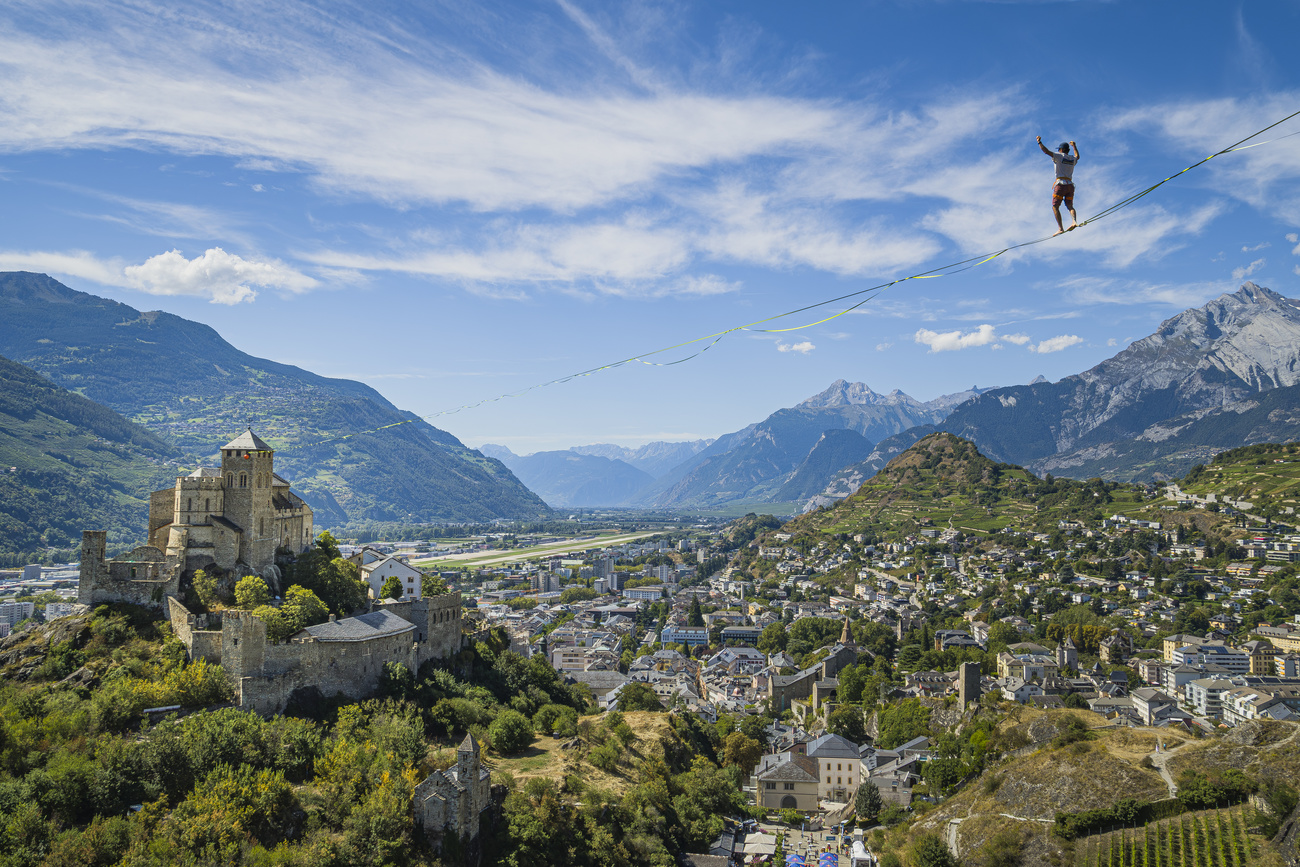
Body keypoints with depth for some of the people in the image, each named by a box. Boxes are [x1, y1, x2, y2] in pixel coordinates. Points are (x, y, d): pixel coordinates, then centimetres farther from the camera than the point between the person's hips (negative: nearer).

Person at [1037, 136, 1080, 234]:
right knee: (1070, 206, 8)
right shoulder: (1073, 159, 19)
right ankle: (1074, 221, -21)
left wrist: (1039, 142, 4)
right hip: (1070, 185, 6)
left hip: (1061, 184, -6)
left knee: (1055, 207, -5)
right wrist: (1074, 146, 59)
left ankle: (1060, 228, -18)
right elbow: (1077, 156, 45)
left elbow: (1046, 151, -8)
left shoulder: (1059, 156, 0)